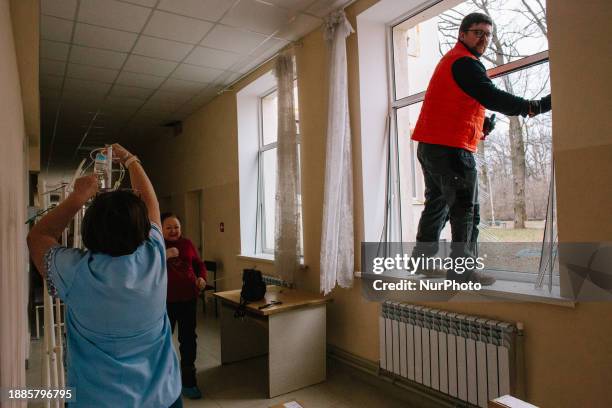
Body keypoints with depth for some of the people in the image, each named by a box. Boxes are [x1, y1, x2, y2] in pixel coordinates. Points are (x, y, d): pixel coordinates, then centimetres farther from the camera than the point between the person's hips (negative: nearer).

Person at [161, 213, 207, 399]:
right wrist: (164, 256, -27)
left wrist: (202, 278, -5)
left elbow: (199, 264, 14)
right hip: (164, 301, -3)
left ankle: (188, 381, 23)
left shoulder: (187, 244, 5)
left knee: (188, 339, 9)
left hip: (188, 298, 3)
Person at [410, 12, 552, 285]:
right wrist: (536, 106, -25)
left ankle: (422, 257, 24)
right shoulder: (464, 62, -8)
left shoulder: (451, 60, 24)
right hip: (451, 147, -10)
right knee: (466, 209, -6)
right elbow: (491, 97, -21)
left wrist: (479, 124, 12)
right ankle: (462, 270, -3)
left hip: (430, 146, 10)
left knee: (438, 202, 17)